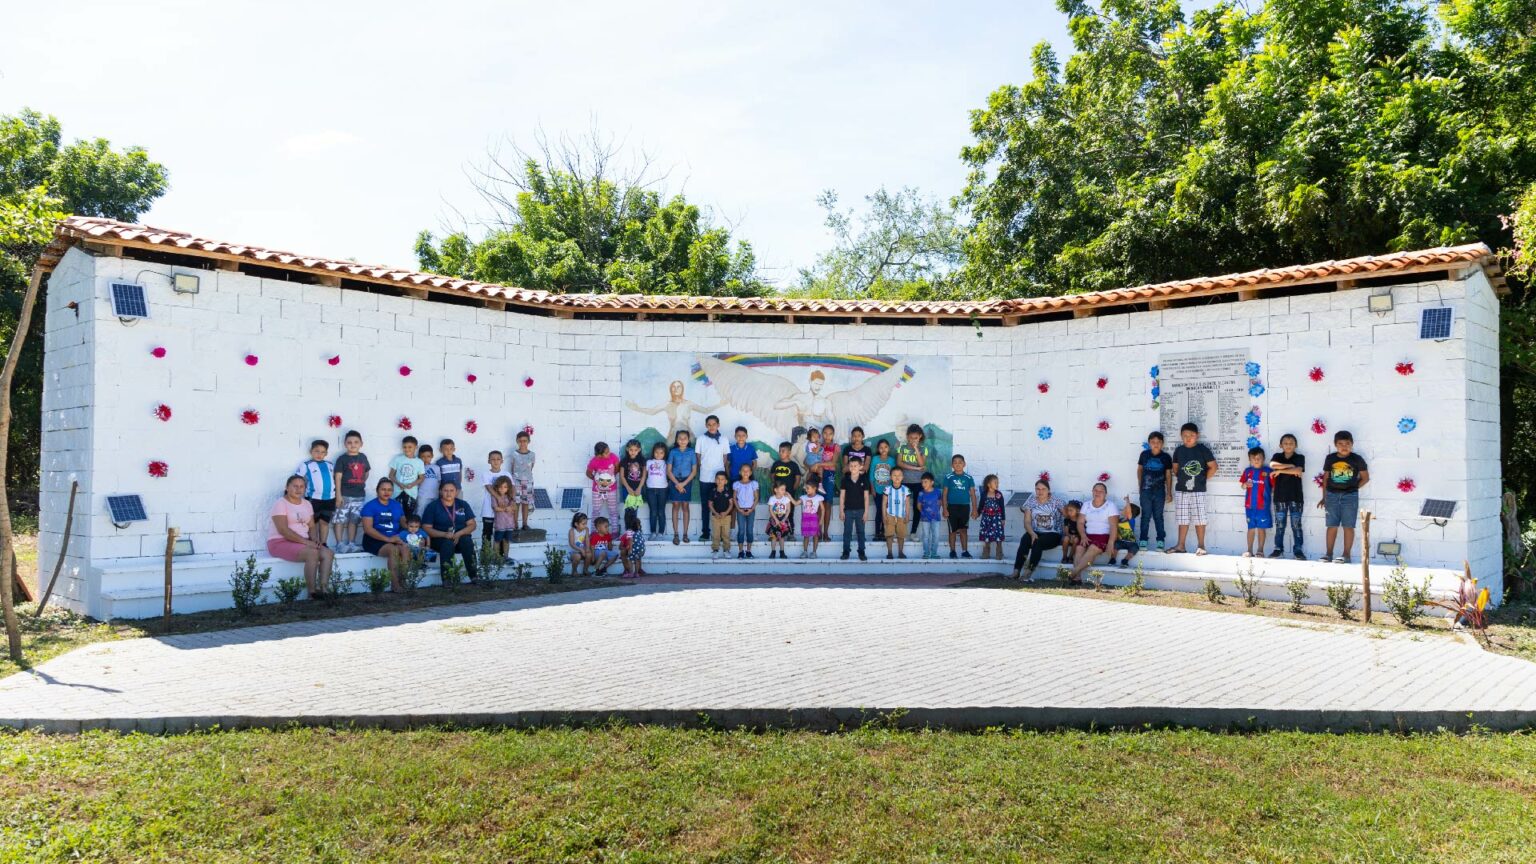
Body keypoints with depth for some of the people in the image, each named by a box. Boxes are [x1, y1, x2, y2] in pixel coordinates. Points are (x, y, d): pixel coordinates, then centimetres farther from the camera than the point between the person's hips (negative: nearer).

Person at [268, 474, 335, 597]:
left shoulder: (307, 504, 13)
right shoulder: (280, 503, -10)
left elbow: (311, 526, 13)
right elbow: (283, 530, -20)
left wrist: (313, 539, -10)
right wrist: (305, 541, -24)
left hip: (302, 542, 7)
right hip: (280, 542, -7)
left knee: (328, 553, -17)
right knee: (312, 553, -32)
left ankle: (323, 589, -24)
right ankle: (312, 592, -25)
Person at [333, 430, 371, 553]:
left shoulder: (363, 457, 9)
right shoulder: (342, 459, -5)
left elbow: (366, 472, 24)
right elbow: (338, 477, -8)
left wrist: (361, 483, 9)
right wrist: (338, 495, -14)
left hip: (359, 495, 4)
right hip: (345, 495, -4)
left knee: (354, 520, 10)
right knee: (341, 519, -2)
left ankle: (351, 543, 18)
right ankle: (340, 544, 3)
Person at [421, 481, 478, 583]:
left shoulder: (463, 505, 12)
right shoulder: (433, 506, 4)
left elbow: (472, 524, 6)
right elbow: (426, 528, -3)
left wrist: (459, 534, -13)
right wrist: (444, 534, -19)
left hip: (460, 538, 2)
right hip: (440, 539, -2)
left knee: (467, 540, -32)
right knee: (448, 543, -36)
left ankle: (474, 576, -34)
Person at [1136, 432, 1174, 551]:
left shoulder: (1166, 457, -2)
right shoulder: (1144, 455, -1)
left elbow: (1168, 475, 3)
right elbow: (1140, 469, 11)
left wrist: (1169, 493, 2)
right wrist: (1140, 485, 9)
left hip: (1159, 492, 0)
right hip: (1145, 491, 0)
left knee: (1158, 516, 5)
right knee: (1146, 516, 4)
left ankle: (1160, 541, 10)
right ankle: (1143, 541, 8)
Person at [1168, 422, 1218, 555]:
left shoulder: (1203, 450, -4)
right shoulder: (1178, 450, 7)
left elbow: (1213, 467, -2)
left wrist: (1203, 479, -1)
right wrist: (1181, 478, 8)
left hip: (1198, 490, -3)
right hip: (1181, 490, 4)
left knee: (1199, 518, -1)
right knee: (1182, 518, 8)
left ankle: (1201, 545, 7)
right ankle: (1181, 545, 13)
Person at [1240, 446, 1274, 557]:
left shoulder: (1268, 471, -4)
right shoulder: (1247, 471, 4)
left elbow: (1273, 487, 0)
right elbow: (1243, 486, 10)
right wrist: (1246, 485, -11)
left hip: (1263, 505, -2)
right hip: (1250, 505, 2)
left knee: (1261, 528, 5)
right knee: (1251, 528, 9)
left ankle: (1260, 550, 13)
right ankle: (1250, 550, 14)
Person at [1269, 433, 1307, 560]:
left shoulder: (1300, 458, 3)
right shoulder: (1277, 456, 7)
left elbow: (1298, 470, -16)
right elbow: (1272, 465, -15)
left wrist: (1280, 470, -11)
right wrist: (1290, 466, -14)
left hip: (1295, 496, -1)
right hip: (1280, 496, 1)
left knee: (1296, 524, 2)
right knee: (1279, 524, 6)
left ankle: (1298, 549, 8)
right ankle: (1278, 548, 12)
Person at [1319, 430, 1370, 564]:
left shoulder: (1357, 459, -2)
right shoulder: (1330, 458, 4)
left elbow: (1365, 477, 5)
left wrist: (1353, 488, -3)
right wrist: (1324, 497, 10)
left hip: (1350, 496, -2)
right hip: (1332, 495, 2)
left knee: (1348, 526, 1)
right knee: (1332, 526, 5)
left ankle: (1346, 554, 6)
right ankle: (1329, 553, 11)